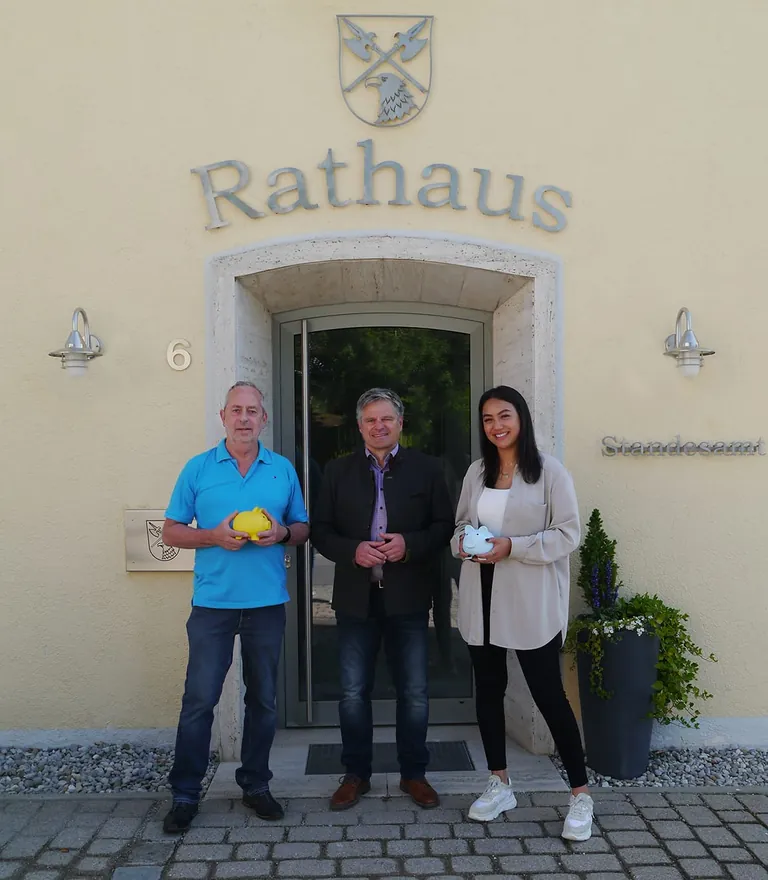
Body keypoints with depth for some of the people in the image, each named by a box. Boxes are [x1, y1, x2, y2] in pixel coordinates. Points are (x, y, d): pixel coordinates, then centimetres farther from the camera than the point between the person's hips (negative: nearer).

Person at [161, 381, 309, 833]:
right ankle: (185, 794, 14)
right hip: (213, 602, -2)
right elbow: (172, 531, 2)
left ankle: (255, 784, 27)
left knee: (264, 699, 11)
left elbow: (304, 529, 12)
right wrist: (214, 536, -14)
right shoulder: (198, 468, 2)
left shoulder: (283, 469, 7)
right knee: (199, 698, -1)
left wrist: (282, 533, -10)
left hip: (268, 603, 2)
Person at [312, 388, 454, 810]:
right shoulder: (338, 471, 5)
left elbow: (444, 525, 0)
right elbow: (321, 530, 3)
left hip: (408, 597, -1)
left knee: (414, 692, 8)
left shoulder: (425, 468, 2)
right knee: (353, 692, 8)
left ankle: (413, 773, 26)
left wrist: (410, 544, -17)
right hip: (356, 597, 1)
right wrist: (353, 551, -15)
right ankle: (356, 773, 25)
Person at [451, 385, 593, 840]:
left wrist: (512, 546, -21)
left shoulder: (549, 470, -8)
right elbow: (461, 521, 17)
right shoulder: (477, 471, 9)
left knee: (549, 695, 0)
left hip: (532, 602, -6)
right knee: (488, 689, 14)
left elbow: (568, 534, -11)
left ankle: (581, 794, 16)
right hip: (482, 599, 6)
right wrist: (462, 541, -7)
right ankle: (500, 785, 30)